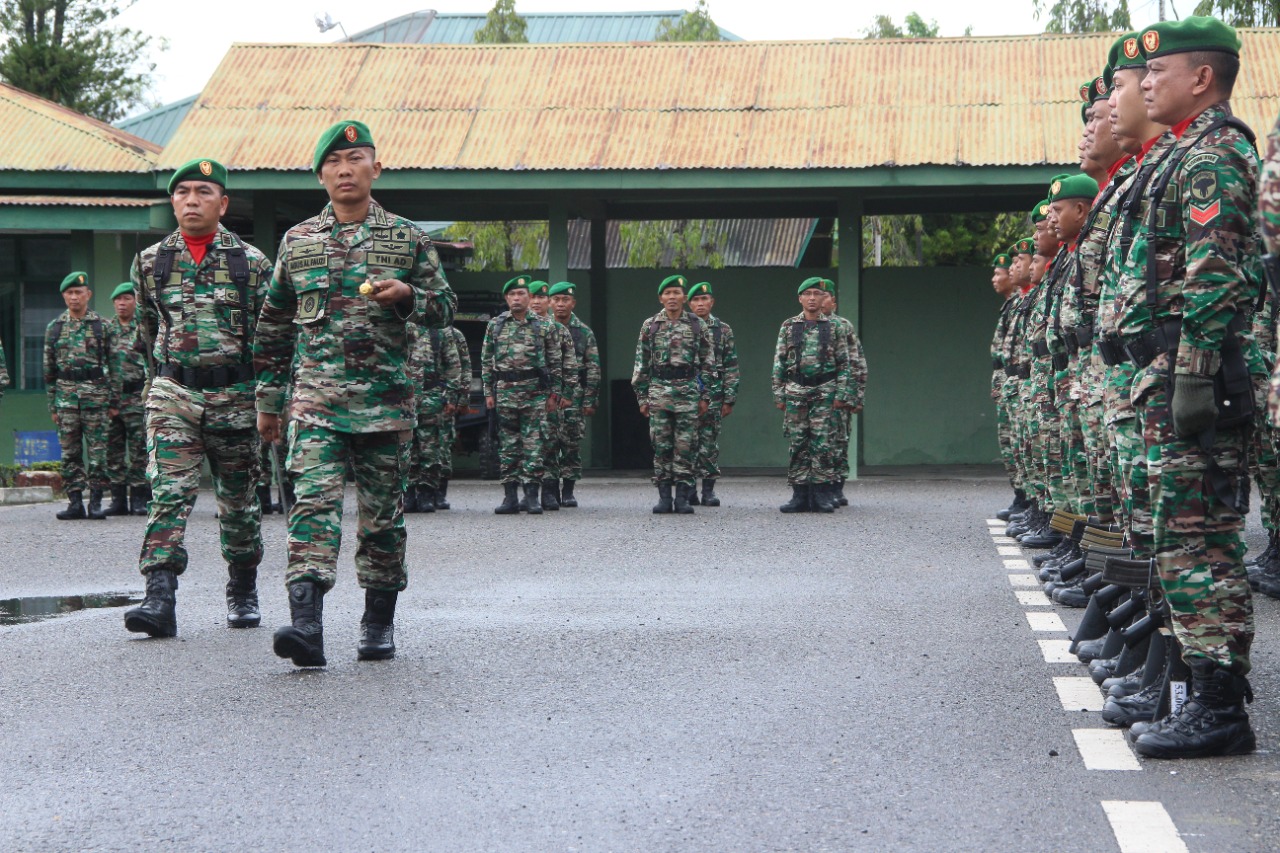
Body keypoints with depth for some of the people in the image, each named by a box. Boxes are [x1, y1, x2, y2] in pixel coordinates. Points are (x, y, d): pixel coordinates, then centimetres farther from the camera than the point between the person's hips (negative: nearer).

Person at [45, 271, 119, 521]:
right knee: (70, 451, 1)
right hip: (66, 394, 2)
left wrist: (115, 400, 0)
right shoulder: (54, 327, 10)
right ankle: (75, 502, 5)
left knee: (97, 451, -3)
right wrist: (52, 404, 9)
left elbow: (114, 363, 4)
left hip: (95, 394, -2)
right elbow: (49, 369, 12)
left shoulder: (102, 326, 3)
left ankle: (95, 502, 2)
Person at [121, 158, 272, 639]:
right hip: (174, 395, 0)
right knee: (168, 494, -14)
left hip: (236, 396, 0)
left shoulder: (251, 263, 2)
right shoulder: (150, 262, 7)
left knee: (238, 500, 10)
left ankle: (243, 594, 26)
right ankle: (159, 599, -22)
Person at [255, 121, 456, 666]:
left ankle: (379, 622, 21)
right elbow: (274, 325, 16)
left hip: (385, 399, 0)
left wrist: (409, 296, -12)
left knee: (383, 512, 6)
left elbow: (446, 308, 11)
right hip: (316, 398, 0)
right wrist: (268, 399, 14)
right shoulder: (297, 241, 11)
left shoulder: (408, 239, 7)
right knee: (313, 501, -16)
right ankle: (306, 623, -25)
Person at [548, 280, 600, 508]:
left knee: (572, 445, 0)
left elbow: (593, 369, 4)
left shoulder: (584, 333, 6)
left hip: (574, 396, 0)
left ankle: (568, 491, 6)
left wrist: (590, 400, -3)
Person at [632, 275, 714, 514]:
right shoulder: (649, 326, 7)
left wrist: (706, 396, 1)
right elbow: (641, 364, 8)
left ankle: (683, 498, 2)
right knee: (661, 446, 1)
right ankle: (664, 497, 7)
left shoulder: (698, 326, 5)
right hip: (658, 391, 1)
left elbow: (707, 364, 7)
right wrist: (642, 396, 4)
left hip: (688, 391, -1)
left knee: (685, 447, -2)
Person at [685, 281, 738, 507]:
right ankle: (689, 490, 7)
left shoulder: (723, 330, 6)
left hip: (713, 395, 0)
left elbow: (731, 368, 5)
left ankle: (709, 490, 7)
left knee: (710, 444, 1)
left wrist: (729, 399, -1)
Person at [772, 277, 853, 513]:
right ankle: (800, 496, 6)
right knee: (797, 445, 2)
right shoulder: (788, 327, 8)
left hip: (825, 392, -1)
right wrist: (779, 394, 2)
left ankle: (823, 496, 1)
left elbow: (844, 363, 5)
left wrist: (841, 394, -3)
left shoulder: (834, 328, 6)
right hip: (795, 391, 1)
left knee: (823, 445, -4)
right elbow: (779, 363, 8)